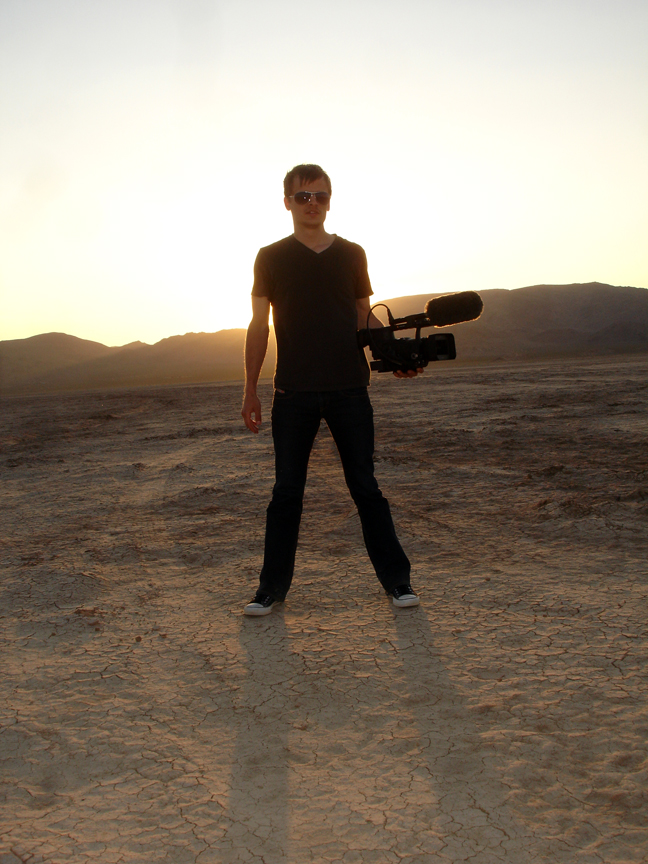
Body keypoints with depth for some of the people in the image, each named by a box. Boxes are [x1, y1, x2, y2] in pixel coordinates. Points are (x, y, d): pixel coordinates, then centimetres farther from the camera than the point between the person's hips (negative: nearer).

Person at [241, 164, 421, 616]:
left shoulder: (352, 254, 11)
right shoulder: (271, 257, 8)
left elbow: (365, 317, 15)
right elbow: (260, 324, 6)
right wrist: (250, 389, 1)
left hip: (350, 390, 1)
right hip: (293, 392, 0)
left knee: (365, 486, 4)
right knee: (287, 490, 4)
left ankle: (396, 579, 14)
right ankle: (273, 585, 16)